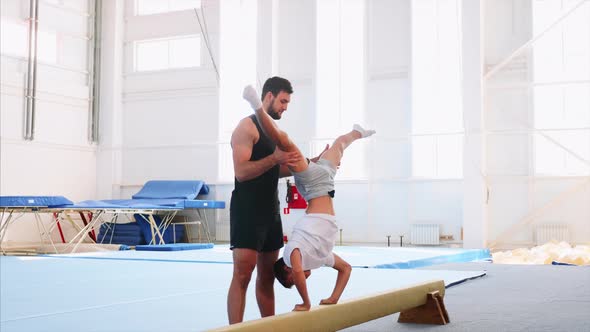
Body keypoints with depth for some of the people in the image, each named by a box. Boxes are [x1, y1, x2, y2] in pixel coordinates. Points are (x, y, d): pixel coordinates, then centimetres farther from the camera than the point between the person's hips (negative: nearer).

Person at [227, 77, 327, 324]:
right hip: (247, 210, -9)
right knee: (242, 274, -10)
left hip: (270, 210, 9)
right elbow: (241, 172, -19)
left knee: (267, 275, 12)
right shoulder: (247, 127, -10)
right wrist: (274, 158, -27)